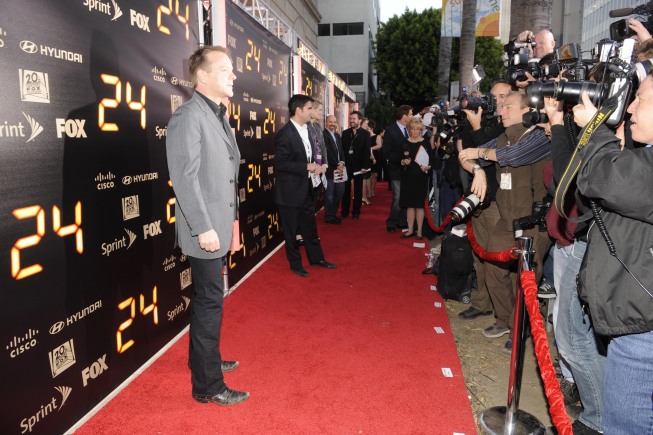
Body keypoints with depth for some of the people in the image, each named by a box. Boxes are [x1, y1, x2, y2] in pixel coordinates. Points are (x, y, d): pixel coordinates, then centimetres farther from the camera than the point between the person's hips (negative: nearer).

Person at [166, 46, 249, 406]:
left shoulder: (219, 117, 15)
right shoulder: (188, 117, -14)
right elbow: (184, 178, -21)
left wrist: (232, 221, 15)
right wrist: (204, 228, -22)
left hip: (220, 228, 9)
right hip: (205, 231, -9)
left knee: (209, 299, 20)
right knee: (210, 302, -1)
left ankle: (205, 360, 37)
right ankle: (208, 385, 12)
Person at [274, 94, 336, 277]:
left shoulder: (306, 130, 9)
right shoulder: (284, 134, -17)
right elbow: (280, 163, -22)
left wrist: (320, 165, -2)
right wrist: (307, 167, -24)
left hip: (307, 189, 8)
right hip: (291, 191, -8)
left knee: (310, 226, 18)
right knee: (291, 229, 8)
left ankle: (316, 257, 32)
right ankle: (296, 264, 22)